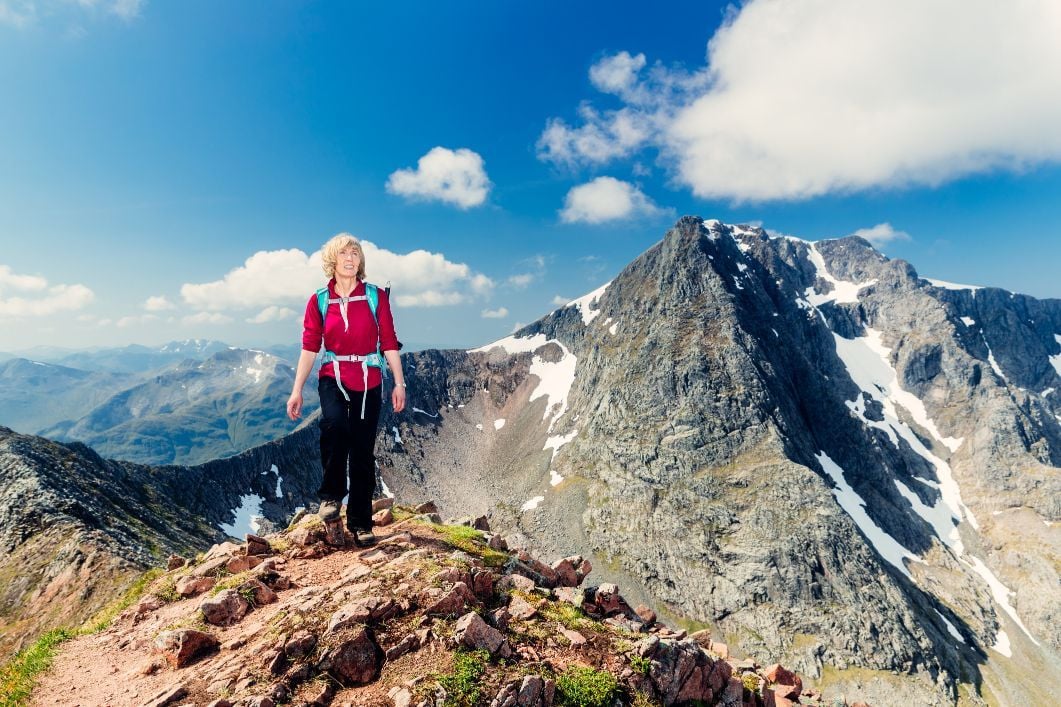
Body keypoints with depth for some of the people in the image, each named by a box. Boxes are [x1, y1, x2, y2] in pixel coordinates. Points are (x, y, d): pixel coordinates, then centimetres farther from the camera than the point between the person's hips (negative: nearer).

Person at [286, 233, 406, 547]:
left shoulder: (376, 297, 2)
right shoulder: (319, 301, 4)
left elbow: (389, 343, 2)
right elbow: (309, 348, 3)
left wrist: (399, 383, -2)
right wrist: (297, 390, -2)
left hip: (369, 382, 0)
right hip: (333, 378, 0)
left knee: (363, 452, 3)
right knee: (334, 424, -31)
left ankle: (360, 524, 15)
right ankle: (332, 495, -10)